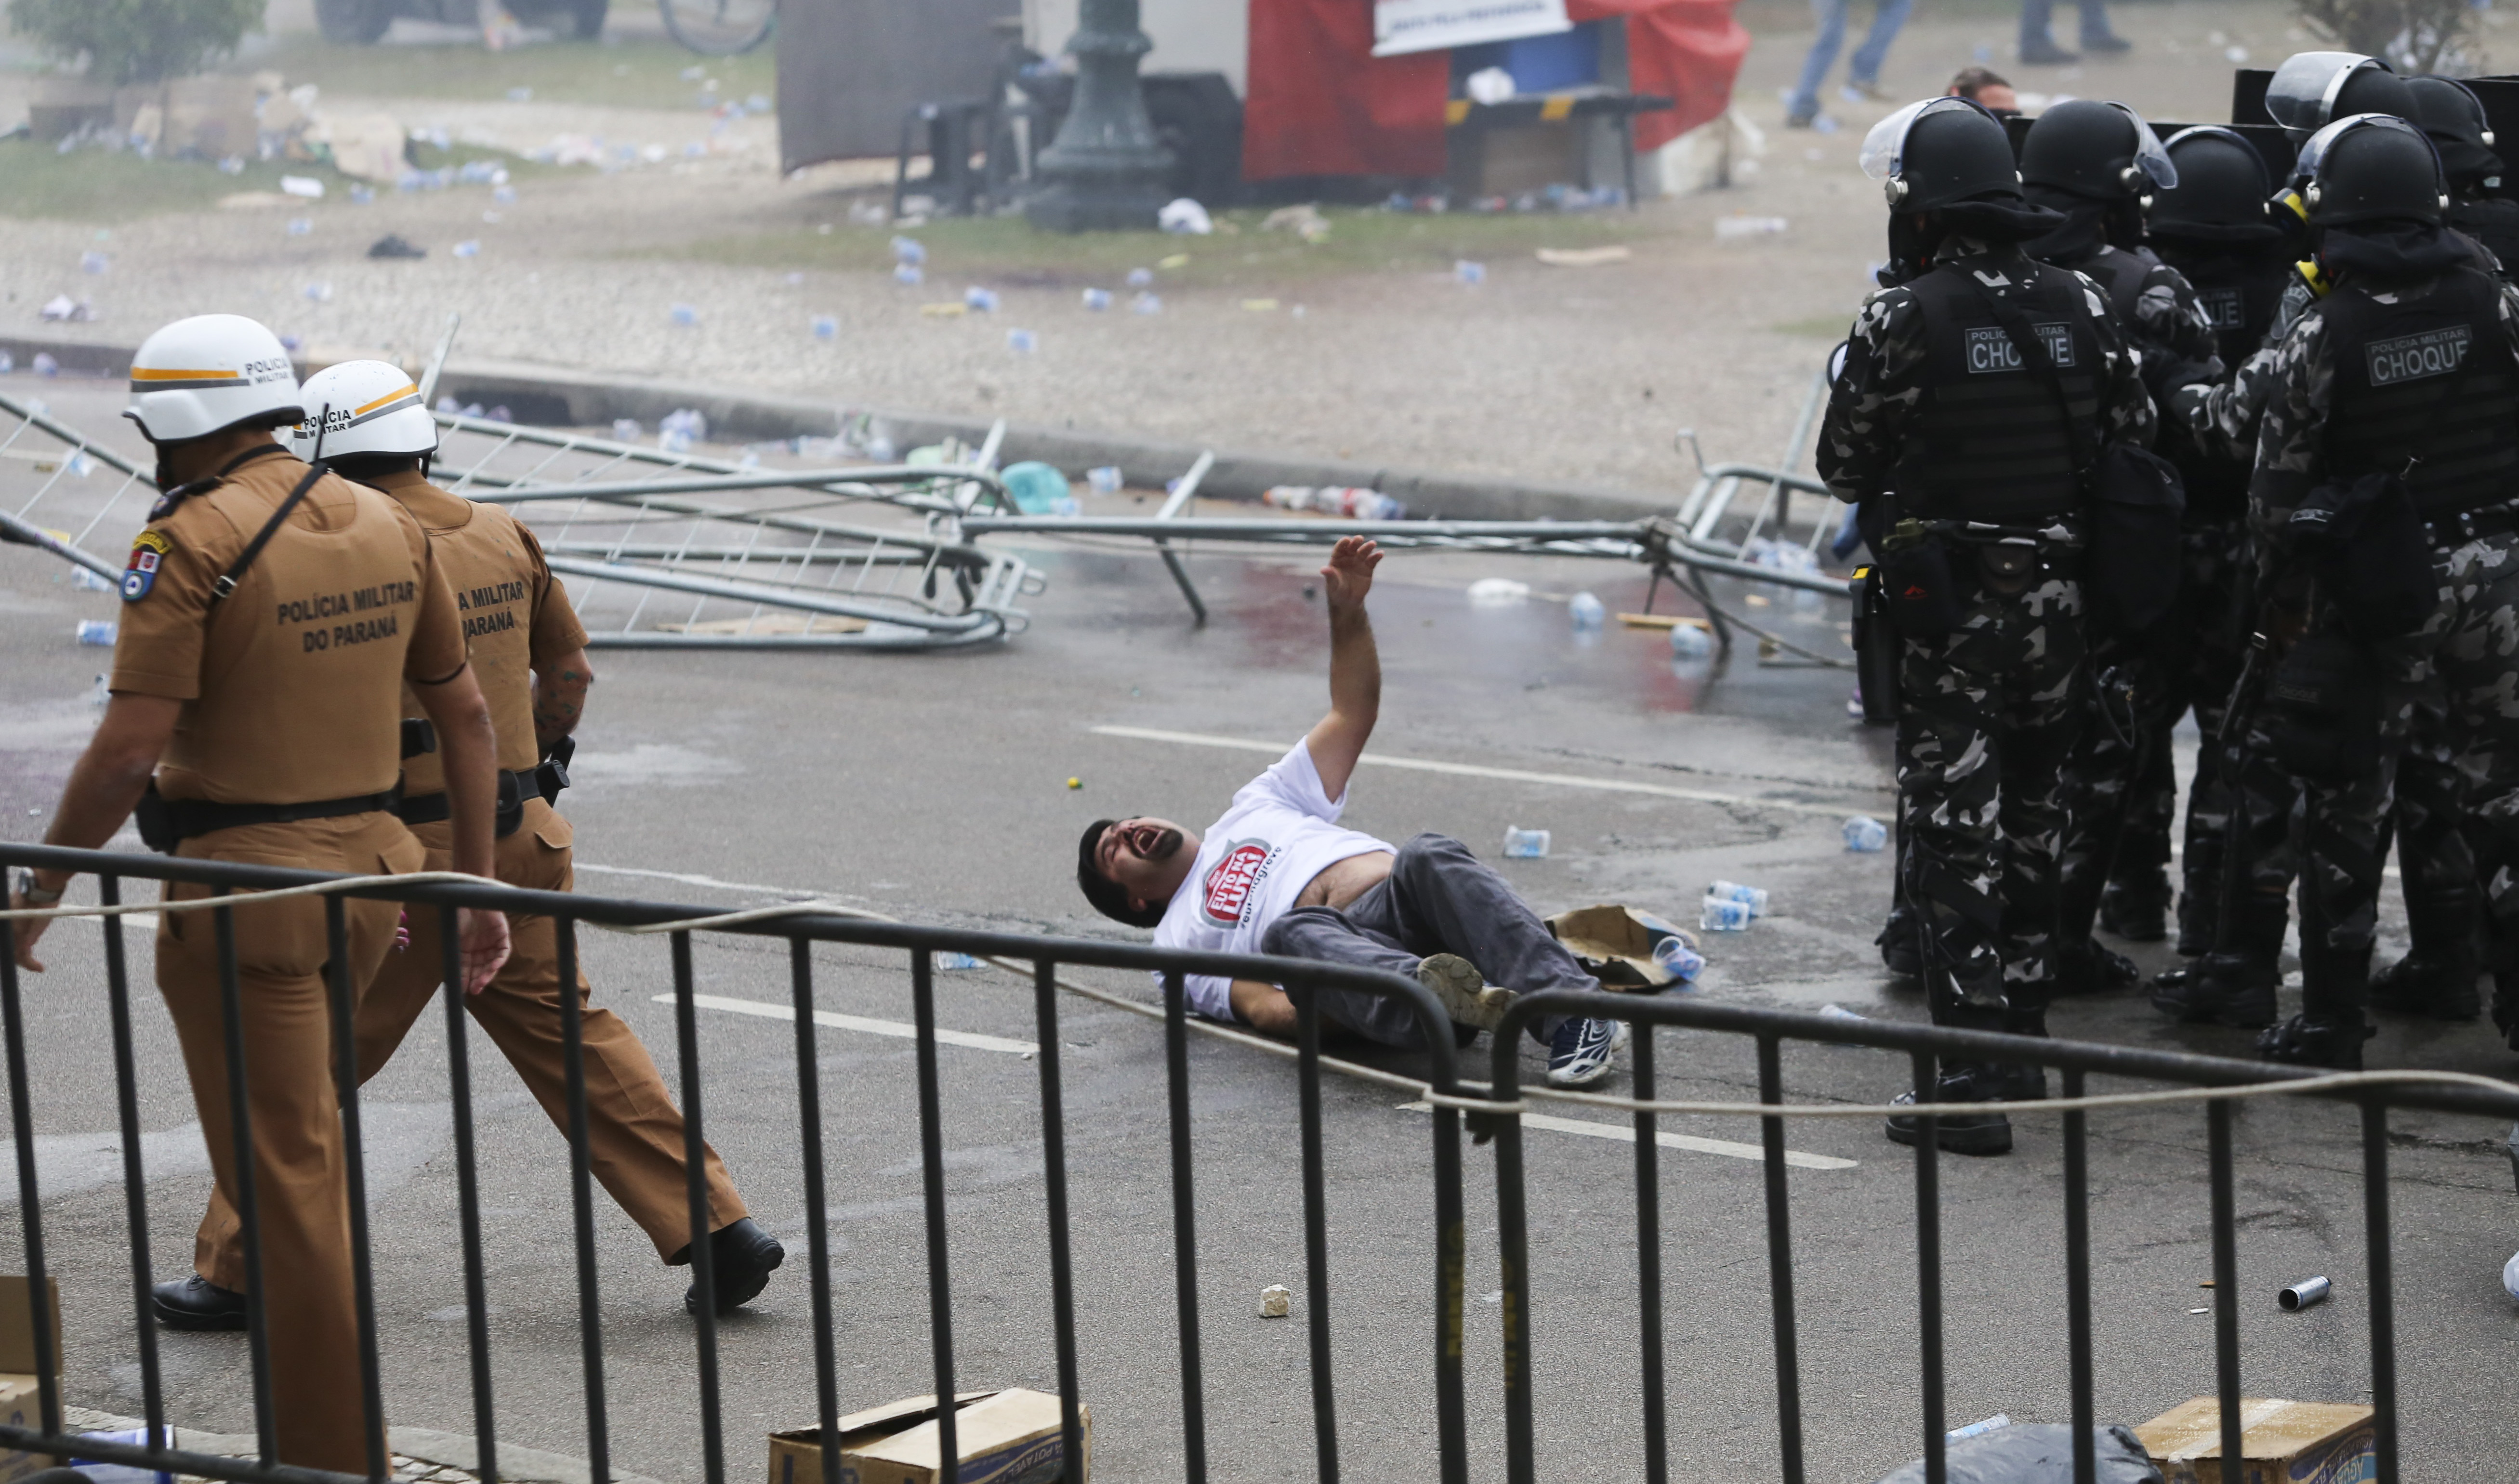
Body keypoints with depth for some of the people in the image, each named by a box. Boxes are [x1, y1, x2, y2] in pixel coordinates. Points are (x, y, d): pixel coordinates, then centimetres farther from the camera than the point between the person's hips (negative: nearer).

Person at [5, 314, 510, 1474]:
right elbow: (466, 717, 11)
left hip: (245, 886, -7)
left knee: (283, 1180, 0)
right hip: (368, 864, 7)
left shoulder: (192, 539, -14)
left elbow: (131, 749, -18)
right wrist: (475, 887, 18)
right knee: (302, 1141, 24)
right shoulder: (387, 527, 7)